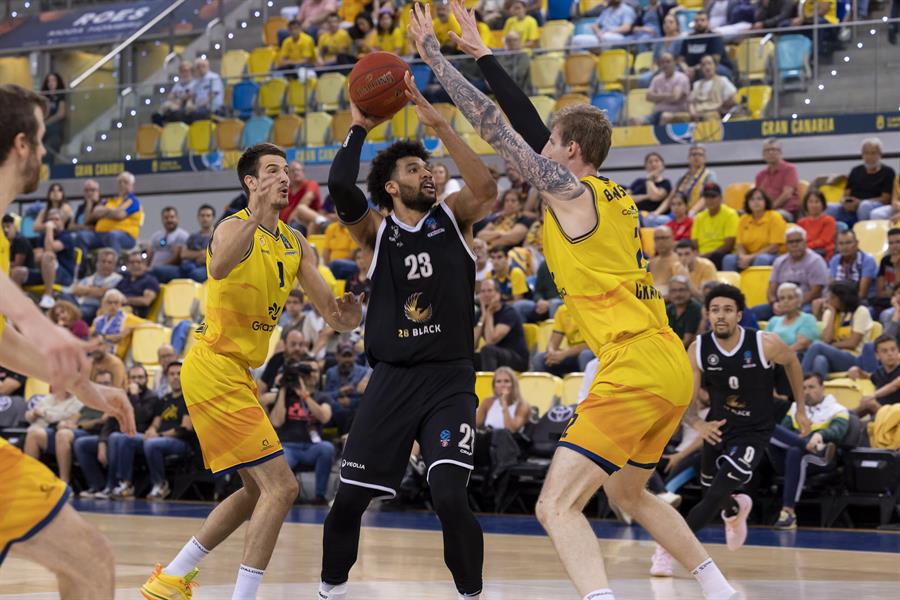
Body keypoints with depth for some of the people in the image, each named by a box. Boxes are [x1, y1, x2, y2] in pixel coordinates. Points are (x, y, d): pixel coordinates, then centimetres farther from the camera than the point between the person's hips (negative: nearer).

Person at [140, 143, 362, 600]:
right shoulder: (234, 228, -14)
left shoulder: (295, 244, 11)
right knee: (280, 487, -15)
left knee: (257, 491, 18)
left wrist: (344, 316, -17)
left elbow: (331, 312, 7)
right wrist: (255, 219, -53)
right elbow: (219, 268, -38)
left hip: (235, 373, 10)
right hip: (214, 369, -10)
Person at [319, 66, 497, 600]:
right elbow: (340, 186, -17)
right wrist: (360, 127, -8)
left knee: (450, 495, -18)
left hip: (449, 378, -1)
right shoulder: (376, 229, 3)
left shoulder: (452, 217, 4)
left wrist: (439, 124, -22)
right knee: (349, 498, 5)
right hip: (392, 377, 1)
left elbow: (486, 188, -18)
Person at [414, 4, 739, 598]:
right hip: (673, 368, 9)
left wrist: (435, 56, 3)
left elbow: (493, 124, -5)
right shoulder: (615, 196, 17)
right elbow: (531, 122, 25)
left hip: (635, 368, -9)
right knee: (628, 492, 29)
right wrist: (481, 53, 29)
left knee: (558, 506, -12)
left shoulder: (570, 190, -5)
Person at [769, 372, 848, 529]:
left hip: (819, 461, -3)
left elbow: (837, 430, -13)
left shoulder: (837, 410, 10)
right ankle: (818, 448, -41)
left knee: (796, 452, -39)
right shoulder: (795, 407, 24)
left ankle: (788, 512, -43)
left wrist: (819, 435, -37)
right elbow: (784, 429, 7)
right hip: (785, 459, 4)